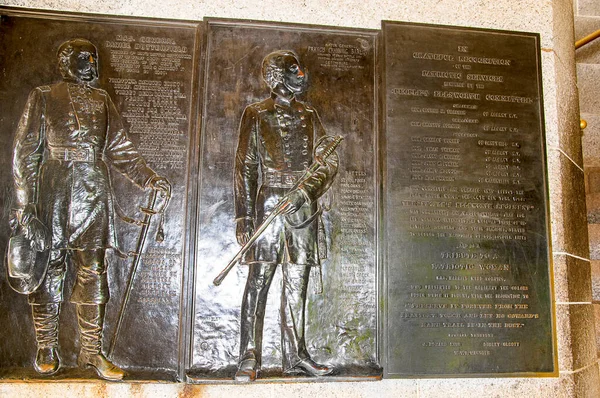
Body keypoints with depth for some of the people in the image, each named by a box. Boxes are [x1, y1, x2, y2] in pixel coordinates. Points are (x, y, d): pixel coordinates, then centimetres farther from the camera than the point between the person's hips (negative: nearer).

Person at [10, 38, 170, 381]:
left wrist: (149, 178, -2)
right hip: (53, 194, -2)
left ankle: (92, 350, 10)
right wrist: (25, 204, -5)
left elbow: (120, 149, 13)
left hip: (94, 194, 3)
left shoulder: (102, 100, 16)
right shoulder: (44, 98, 7)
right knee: (50, 269, 3)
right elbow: (25, 153, 3)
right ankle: (47, 349, 18)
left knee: (94, 271, 1)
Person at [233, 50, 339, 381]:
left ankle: (295, 355, 13)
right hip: (269, 204, -4)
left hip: (303, 208, 4)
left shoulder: (308, 115, 16)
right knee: (258, 281, -5)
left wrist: (309, 187, -12)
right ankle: (249, 357, 2)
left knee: (297, 283, 6)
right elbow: (244, 168, 2)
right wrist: (243, 217, -6)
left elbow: (329, 160, 8)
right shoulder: (256, 115, 6)